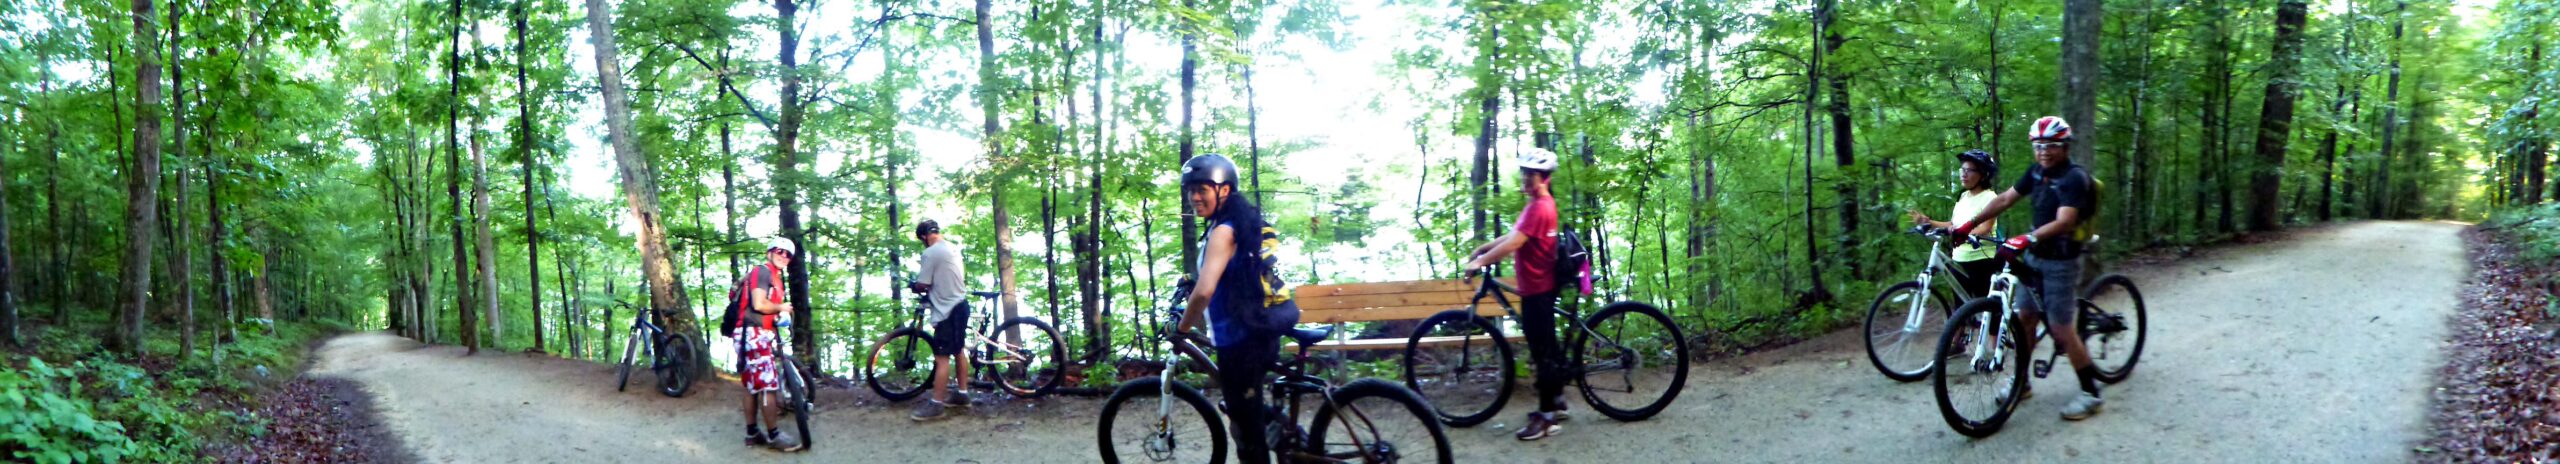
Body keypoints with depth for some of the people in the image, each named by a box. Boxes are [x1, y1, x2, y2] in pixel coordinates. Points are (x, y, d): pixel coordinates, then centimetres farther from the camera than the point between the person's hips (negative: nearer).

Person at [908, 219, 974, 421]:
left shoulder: (930, 253, -16)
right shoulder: (953, 248, 11)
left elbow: (923, 285, -16)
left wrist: (912, 286, 5)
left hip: (947, 310, -10)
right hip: (960, 305, 10)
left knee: (942, 358, -8)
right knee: (957, 352, 18)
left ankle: (935, 405, -8)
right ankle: (962, 394, 26)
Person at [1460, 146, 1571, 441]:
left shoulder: (1539, 208, -20)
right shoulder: (1541, 204, 14)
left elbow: (1512, 244, -26)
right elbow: (1514, 237, 20)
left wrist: (1479, 262, -21)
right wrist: (1482, 249, 14)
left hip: (1537, 289, -10)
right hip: (1540, 287, 10)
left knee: (1542, 351, -6)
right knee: (1546, 346, 18)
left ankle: (1547, 418, -2)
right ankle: (1556, 402, 30)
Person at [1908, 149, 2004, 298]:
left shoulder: (1989, 197, -9)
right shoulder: (1963, 196, 13)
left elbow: (1985, 229, -21)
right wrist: (1928, 222, 5)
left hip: (1982, 261, -7)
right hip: (1960, 260, 7)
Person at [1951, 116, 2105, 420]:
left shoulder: (2074, 178, -20)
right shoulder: (2037, 173, 4)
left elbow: (2064, 222, -32)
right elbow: (2004, 200, 8)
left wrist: (2028, 238, -46)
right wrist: (1968, 225, 1)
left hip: (2061, 262, -7)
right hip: (2034, 258, 7)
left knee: (2061, 330, -6)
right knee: (2026, 319, 12)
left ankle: (2091, 395, 6)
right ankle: (2022, 383, 25)